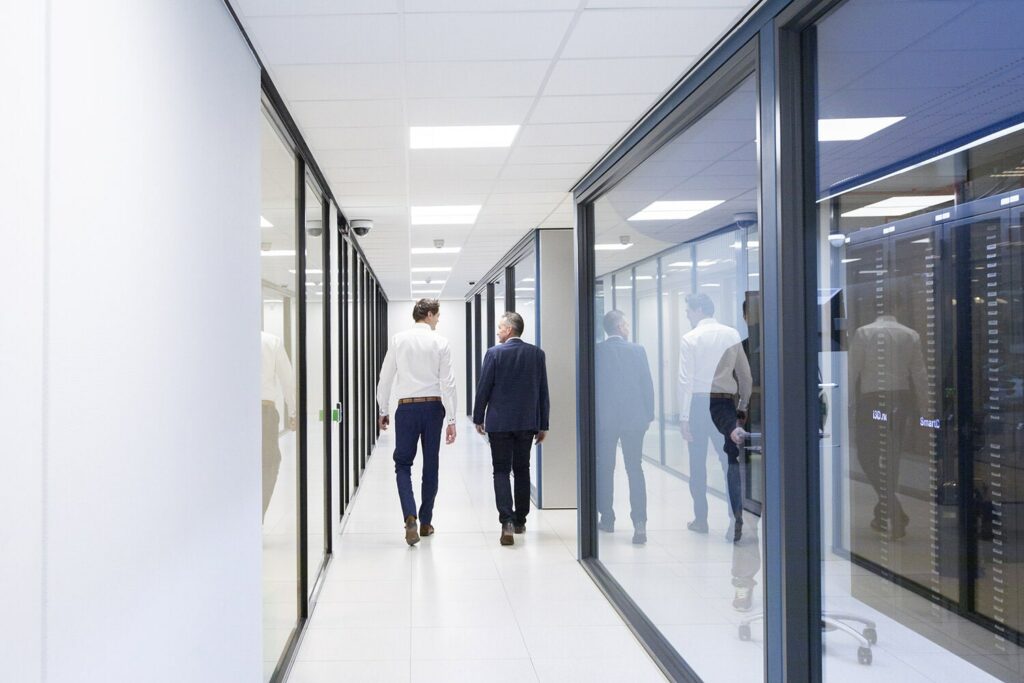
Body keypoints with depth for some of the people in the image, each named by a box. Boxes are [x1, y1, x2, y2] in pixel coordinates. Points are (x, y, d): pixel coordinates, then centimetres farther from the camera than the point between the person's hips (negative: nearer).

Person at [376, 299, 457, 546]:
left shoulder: (399, 340, 0)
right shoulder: (440, 342, -3)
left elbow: (385, 378, 2)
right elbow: (447, 382, -6)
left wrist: (383, 411, 13)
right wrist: (451, 420, -4)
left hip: (407, 407, 0)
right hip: (433, 407, 0)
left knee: (403, 463, 9)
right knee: (430, 465, 11)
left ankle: (410, 515, -12)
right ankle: (426, 522, 19)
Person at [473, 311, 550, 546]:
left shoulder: (495, 353, -9)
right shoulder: (537, 354, 1)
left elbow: (483, 388, -6)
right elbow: (543, 392, 4)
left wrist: (478, 418, 6)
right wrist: (543, 425, 10)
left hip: (499, 422, -3)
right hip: (527, 423, 3)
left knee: (501, 470, 1)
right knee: (522, 471, 15)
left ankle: (507, 521, -13)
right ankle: (520, 520, 22)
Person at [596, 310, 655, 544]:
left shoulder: (596, 352, -4)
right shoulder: (637, 350, -3)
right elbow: (647, 384, -1)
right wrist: (648, 416, 7)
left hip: (604, 420, 0)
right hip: (633, 419, 0)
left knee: (605, 469, 11)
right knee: (634, 469, 2)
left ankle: (607, 518, 18)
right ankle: (639, 522, -7)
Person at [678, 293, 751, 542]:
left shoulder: (690, 338, -4)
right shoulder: (732, 335, 6)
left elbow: (685, 379, -10)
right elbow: (746, 375, 6)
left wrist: (684, 416, -9)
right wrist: (742, 408, 14)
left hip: (698, 402, -2)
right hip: (725, 403, 2)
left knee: (698, 462, 9)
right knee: (731, 460, 1)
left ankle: (701, 519, 18)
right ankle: (736, 517, -15)